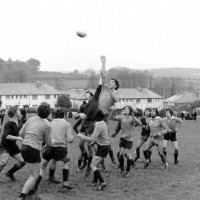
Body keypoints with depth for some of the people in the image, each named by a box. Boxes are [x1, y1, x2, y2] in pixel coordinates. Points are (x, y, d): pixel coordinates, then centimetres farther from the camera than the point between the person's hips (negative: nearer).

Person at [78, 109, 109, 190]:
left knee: (93, 165, -10)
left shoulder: (99, 126, -23)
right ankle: (95, 180, 32)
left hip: (102, 148, -9)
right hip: (106, 146, 9)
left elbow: (92, 139, -28)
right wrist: (95, 141, 20)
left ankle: (102, 182, -19)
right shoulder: (104, 123, 6)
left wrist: (81, 136, -19)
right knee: (95, 164, 21)